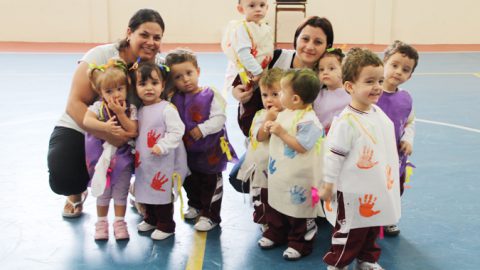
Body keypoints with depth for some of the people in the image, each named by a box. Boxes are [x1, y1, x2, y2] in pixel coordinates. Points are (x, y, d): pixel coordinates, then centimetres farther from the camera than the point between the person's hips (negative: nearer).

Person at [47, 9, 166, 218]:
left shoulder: (160, 65, -10)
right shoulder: (100, 56, -20)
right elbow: (75, 104, -25)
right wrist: (108, 135, -39)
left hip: (129, 136, 3)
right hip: (80, 130, -2)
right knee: (64, 180, -25)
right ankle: (77, 193, 16)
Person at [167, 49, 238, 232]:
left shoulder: (210, 96, -16)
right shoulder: (174, 98, -3)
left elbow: (219, 118, -18)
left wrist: (202, 129, -26)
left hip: (210, 149, -5)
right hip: (186, 150, 5)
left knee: (210, 183, 8)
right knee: (189, 181, 23)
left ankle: (210, 215, 22)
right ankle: (196, 205, 47)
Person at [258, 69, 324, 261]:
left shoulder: (308, 120, -24)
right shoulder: (284, 113, 4)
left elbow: (301, 146, -28)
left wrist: (282, 133, -26)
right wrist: (271, 128, -1)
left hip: (299, 179, -9)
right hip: (278, 173, 9)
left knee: (298, 209, 6)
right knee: (276, 204, 23)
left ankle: (299, 243, 22)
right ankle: (275, 234, 41)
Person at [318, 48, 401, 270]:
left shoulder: (379, 113, 3)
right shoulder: (346, 122, -24)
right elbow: (333, 156, -19)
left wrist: (390, 179, 22)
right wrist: (327, 185, -14)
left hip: (377, 189, 8)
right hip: (353, 192, -8)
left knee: (372, 228, 23)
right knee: (349, 233, 7)